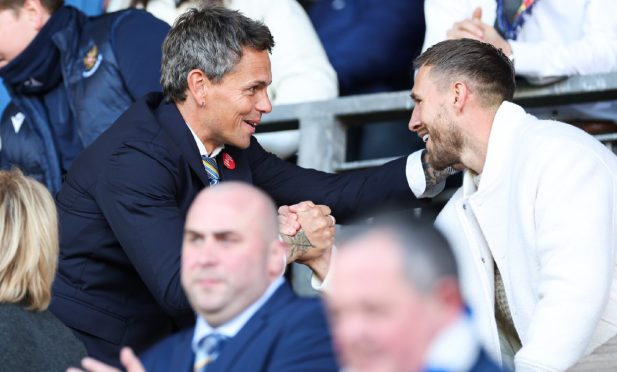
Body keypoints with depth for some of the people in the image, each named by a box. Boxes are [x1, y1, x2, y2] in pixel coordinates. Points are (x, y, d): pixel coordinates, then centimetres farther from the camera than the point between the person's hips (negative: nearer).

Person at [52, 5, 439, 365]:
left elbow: (329, 194, 7)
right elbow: (180, 292, -31)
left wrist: (432, 164, 0)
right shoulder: (135, 159, -24)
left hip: (164, 339, 8)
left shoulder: (230, 146, 1)